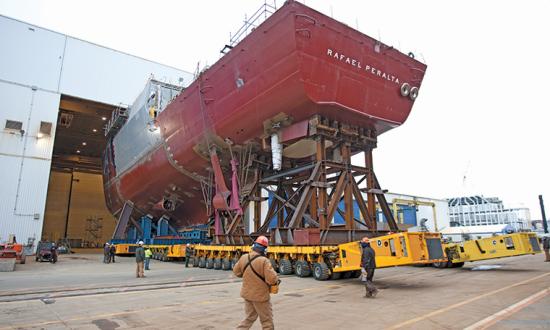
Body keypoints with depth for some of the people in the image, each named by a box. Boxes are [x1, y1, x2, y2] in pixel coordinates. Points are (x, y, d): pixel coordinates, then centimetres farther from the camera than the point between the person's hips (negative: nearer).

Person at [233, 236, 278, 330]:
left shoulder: (243, 258, -5)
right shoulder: (264, 261, -23)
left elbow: (236, 272, 10)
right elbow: (272, 279, -27)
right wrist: (277, 280, -5)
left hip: (247, 294, 6)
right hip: (260, 296, -6)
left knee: (249, 318, 22)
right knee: (267, 321, 12)